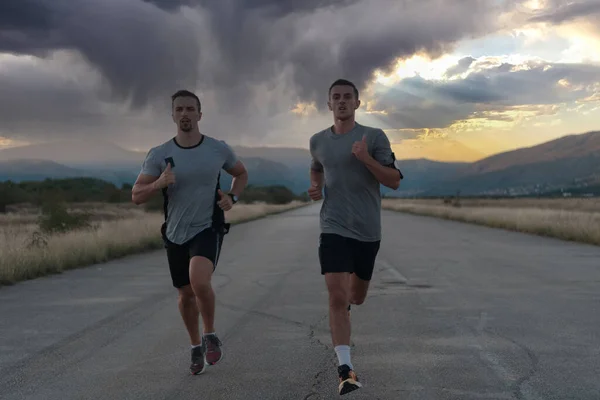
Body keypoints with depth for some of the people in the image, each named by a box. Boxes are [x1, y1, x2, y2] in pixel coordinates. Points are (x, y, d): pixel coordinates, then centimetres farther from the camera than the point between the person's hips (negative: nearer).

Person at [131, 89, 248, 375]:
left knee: (199, 281, -28)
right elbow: (136, 196, -7)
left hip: (208, 229, -2)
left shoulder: (218, 149, -6)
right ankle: (196, 347, 39)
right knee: (186, 295, 14)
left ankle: (210, 335, -1)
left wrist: (232, 198, -5)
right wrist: (159, 183, -27)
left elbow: (241, 173, 14)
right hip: (176, 233, 2)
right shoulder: (159, 154, -7)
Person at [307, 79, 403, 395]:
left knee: (356, 297, 16)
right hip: (333, 228, 0)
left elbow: (394, 181, -7)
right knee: (336, 297, -16)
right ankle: (345, 369, -14)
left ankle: (346, 302, 54)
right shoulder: (318, 141, 6)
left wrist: (366, 158, -22)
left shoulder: (374, 137, -4)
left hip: (368, 231, 0)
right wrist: (315, 187, 6)